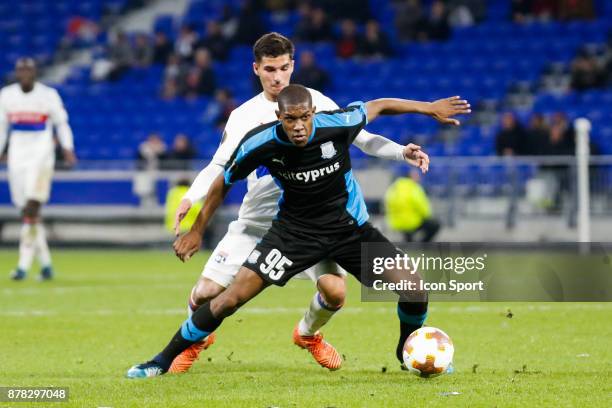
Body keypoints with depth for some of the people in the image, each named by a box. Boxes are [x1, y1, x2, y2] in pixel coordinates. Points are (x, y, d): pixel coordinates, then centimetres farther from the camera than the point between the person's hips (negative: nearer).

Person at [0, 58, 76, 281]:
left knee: (31, 209, -15)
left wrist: (68, 148, -11)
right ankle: (45, 263, 18)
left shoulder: (48, 95, -4)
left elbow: (61, 123, 3)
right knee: (28, 211, 6)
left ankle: (24, 264, -15)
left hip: (41, 157, -4)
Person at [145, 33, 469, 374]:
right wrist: (190, 198, -21)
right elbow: (220, 166, -3)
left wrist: (401, 152, -15)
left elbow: (361, 137, 1)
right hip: (255, 222, 0)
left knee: (335, 291, -17)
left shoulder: (315, 102, -1)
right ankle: (196, 340, 26)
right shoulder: (244, 116, 0)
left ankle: (309, 334, 19)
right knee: (206, 292, -10)